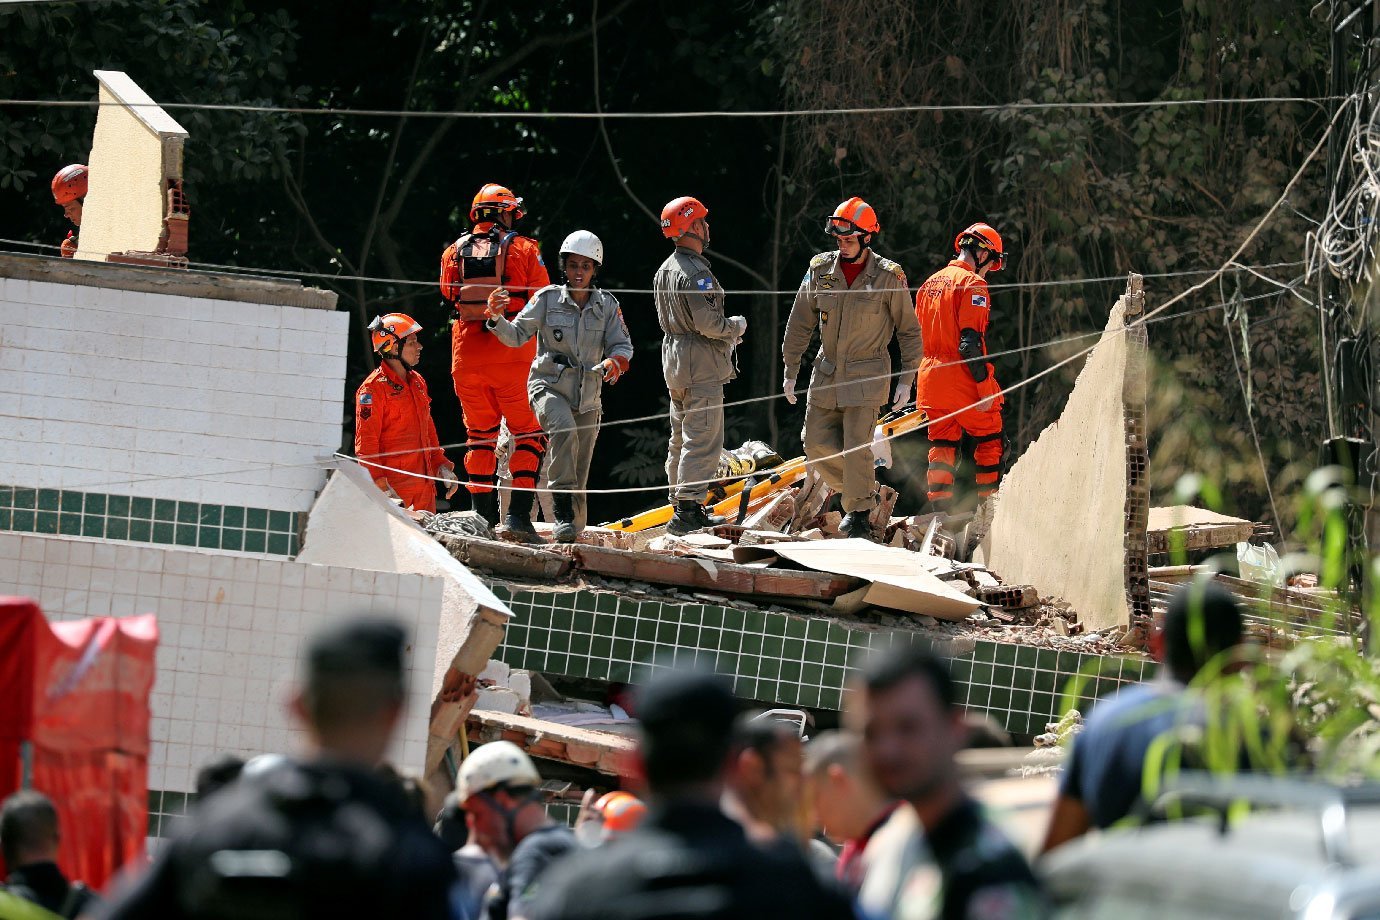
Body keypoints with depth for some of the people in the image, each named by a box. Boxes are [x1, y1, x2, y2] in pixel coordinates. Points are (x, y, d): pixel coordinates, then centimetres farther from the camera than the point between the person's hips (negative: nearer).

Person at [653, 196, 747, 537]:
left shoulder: (665, 270, 13)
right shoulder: (695, 272, -19)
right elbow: (707, 322, -24)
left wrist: (725, 334, 19)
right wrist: (736, 326, -4)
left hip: (673, 353, 10)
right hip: (701, 363, -10)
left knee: (681, 438, 15)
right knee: (702, 438, -9)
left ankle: (686, 507, 20)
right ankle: (686, 511, -13)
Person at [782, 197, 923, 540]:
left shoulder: (888, 277, -8)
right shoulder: (819, 271, 1)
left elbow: (909, 331, 0)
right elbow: (800, 324, 8)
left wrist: (906, 380, -2)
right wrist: (790, 370, 7)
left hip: (867, 375, -4)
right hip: (827, 371, 4)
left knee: (856, 448, -9)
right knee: (817, 442, 3)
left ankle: (860, 514, 4)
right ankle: (863, 489, 25)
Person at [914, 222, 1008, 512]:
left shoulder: (929, 284, 15)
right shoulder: (972, 284, -11)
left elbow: (918, 336, 19)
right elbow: (971, 342, -19)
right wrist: (985, 386, -18)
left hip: (930, 377, 7)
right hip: (962, 380, -7)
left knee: (943, 442, 11)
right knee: (989, 440, 4)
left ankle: (940, 506, 7)